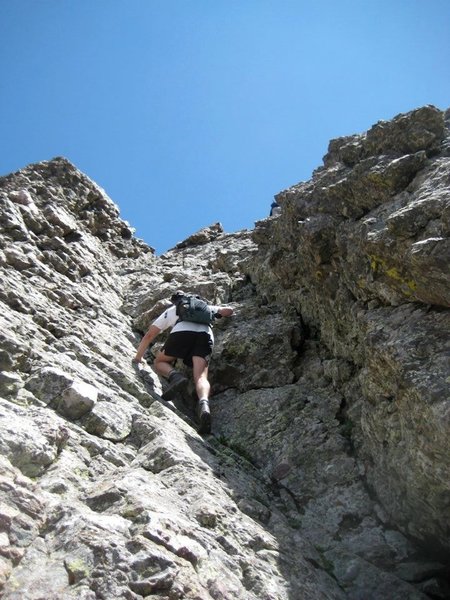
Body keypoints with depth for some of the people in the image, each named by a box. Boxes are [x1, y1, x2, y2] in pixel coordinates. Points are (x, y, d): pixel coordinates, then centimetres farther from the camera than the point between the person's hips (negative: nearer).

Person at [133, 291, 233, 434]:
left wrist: (137, 358, 40)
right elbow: (229, 310, 35)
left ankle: (175, 376, -14)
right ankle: (204, 403, -41)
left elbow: (149, 336, 32)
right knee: (200, 377, -9)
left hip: (182, 332, -1)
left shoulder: (170, 311, 34)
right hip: (206, 335, 2)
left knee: (159, 362, 19)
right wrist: (216, 313, 56)